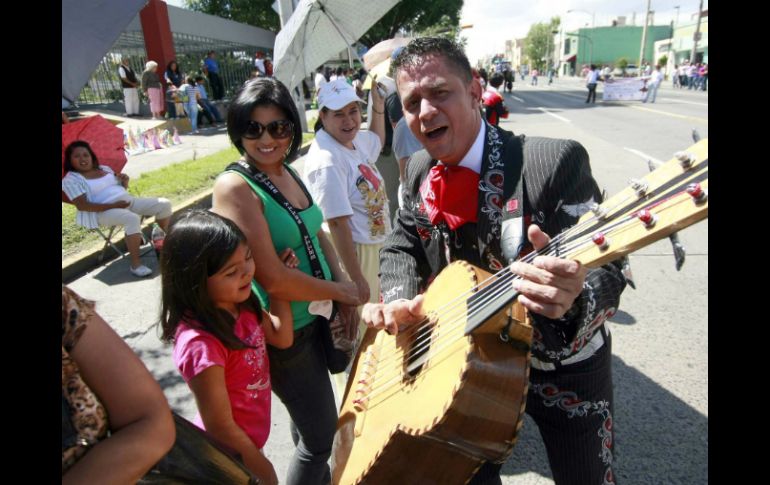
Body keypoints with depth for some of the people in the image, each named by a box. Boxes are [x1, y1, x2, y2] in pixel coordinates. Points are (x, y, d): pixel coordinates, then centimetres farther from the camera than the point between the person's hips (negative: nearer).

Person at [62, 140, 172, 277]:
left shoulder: (104, 168, 17)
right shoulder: (71, 179, -4)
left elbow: (121, 188, 25)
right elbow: (82, 205, -16)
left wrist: (125, 181, -1)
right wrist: (113, 205, -23)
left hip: (128, 201, 8)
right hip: (103, 211, -7)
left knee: (164, 204, -2)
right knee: (133, 219, -40)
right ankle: (135, 263, -33)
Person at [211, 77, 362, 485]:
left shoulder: (288, 172, 2)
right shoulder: (235, 187, -22)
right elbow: (274, 279, -27)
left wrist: (342, 283, -1)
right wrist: (340, 292, -13)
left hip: (315, 313, 8)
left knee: (310, 416, 28)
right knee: (320, 434, 7)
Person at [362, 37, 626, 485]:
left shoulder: (555, 161, -26)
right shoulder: (421, 171, -7)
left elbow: (605, 270, -29)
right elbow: (402, 246, 3)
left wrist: (574, 292, -53)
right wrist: (399, 300, -17)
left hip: (561, 368, -3)